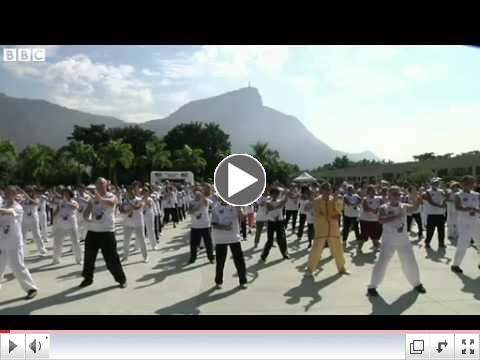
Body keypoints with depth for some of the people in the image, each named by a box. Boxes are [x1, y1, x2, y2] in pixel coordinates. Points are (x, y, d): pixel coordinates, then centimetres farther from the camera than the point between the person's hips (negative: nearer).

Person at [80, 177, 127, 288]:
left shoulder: (112, 197, -6)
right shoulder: (93, 199, 9)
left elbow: (110, 203, -31)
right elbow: (85, 214, 4)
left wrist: (99, 198, -47)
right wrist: (87, 219, -19)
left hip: (107, 232, -5)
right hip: (92, 231, 5)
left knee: (111, 258, -3)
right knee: (89, 256, 12)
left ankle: (121, 279, 11)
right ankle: (88, 278, 31)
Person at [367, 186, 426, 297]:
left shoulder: (404, 206, 2)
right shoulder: (384, 208, -8)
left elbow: (414, 208, -16)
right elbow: (381, 220, -23)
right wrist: (395, 217, -27)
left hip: (403, 240, 4)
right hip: (388, 241, -4)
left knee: (410, 262, 14)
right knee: (382, 262, -7)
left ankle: (417, 284, 37)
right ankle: (372, 287, 2)